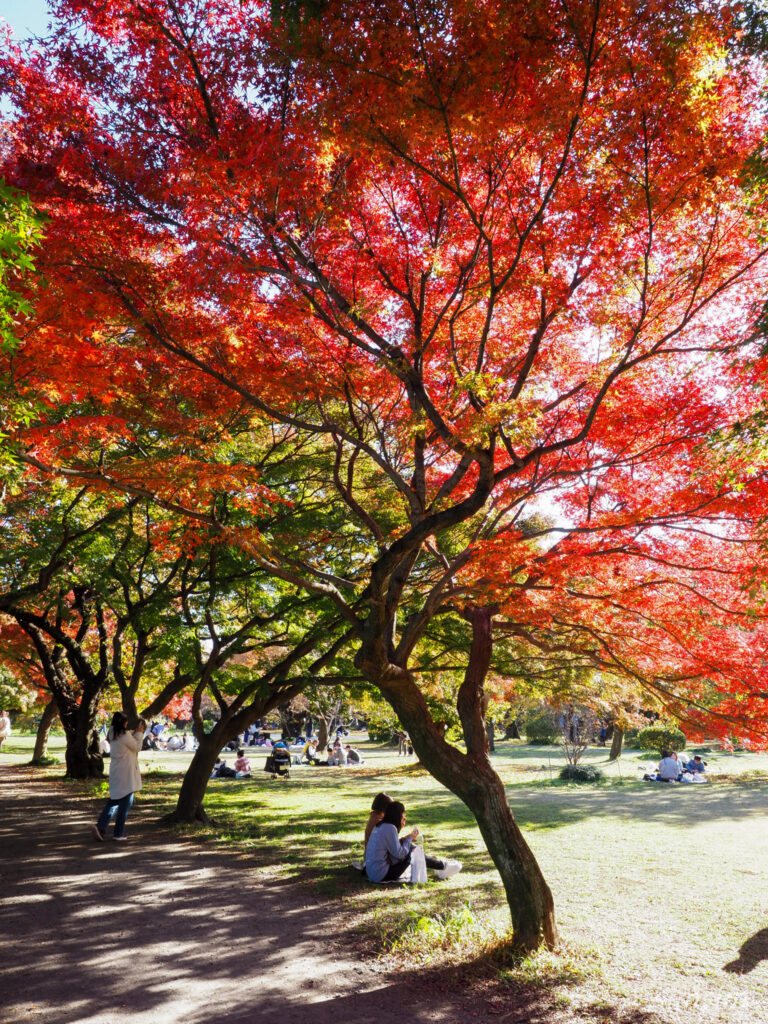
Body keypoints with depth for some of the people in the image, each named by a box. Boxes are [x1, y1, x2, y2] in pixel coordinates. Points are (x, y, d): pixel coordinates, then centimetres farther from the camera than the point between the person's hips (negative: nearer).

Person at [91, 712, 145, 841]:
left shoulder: (112, 735, 6)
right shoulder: (124, 735, -18)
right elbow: (137, 747, -5)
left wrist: (136, 733, 16)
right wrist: (139, 733, 5)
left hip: (115, 772, 8)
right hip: (125, 773, -8)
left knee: (114, 799, 16)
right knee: (126, 802, 2)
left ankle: (100, 826, 2)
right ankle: (119, 833, 6)